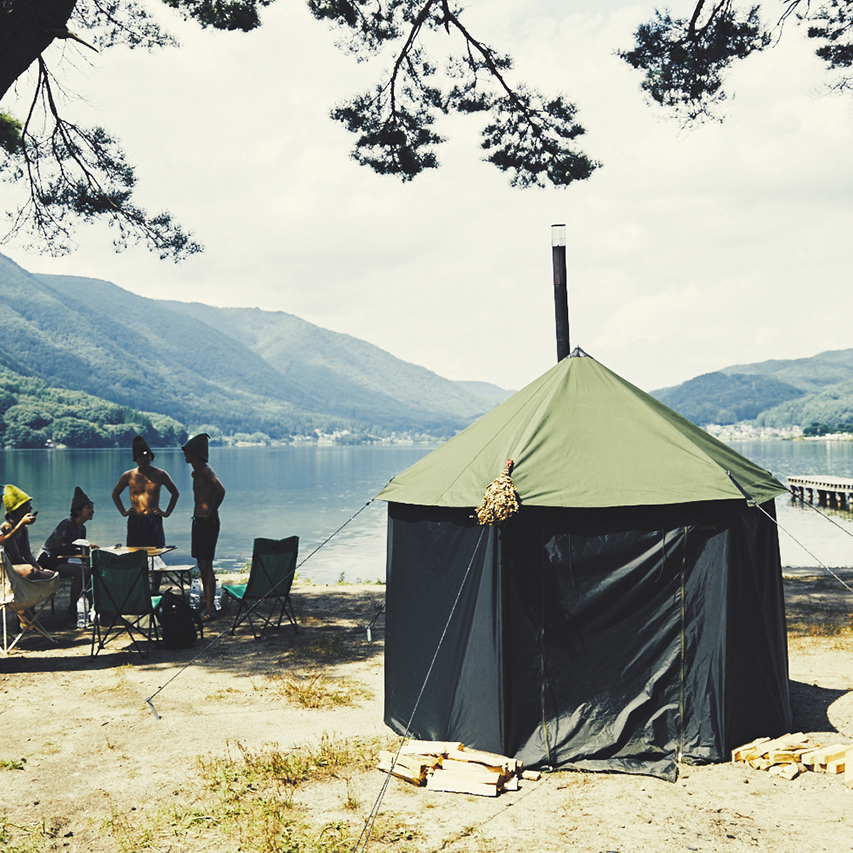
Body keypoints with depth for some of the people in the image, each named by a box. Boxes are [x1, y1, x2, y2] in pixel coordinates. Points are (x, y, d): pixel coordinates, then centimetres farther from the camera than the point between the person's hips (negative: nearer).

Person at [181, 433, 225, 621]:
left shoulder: (206, 471, -15)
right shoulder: (196, 473, 15)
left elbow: (220, 490, -32)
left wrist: (212, 511, -20)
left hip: (208, 522, -10)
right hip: (198, 521, 10)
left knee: (206, 565, -10)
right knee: (202, 565, 13)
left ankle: (210, 609, -9)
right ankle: (207, 604, 20)